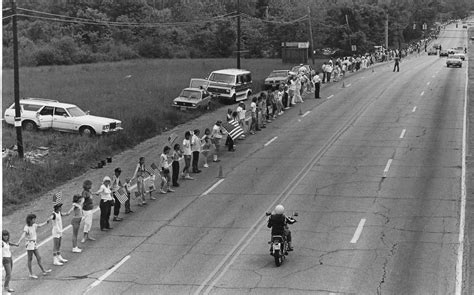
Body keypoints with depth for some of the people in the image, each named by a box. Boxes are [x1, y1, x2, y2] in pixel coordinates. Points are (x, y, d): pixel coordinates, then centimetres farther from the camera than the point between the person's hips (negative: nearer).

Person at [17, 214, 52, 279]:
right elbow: (23, 234, -32)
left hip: (34, 244, 7)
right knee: (30, 259, 1)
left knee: (38, 258, 12)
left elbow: (40, 225, 23)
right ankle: (31, 274, 7)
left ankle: (44, 271, 19)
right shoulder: (26, 227, -19)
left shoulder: (34, 225, 4)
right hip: (29, 244, -7)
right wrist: (18, 242, -45)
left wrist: (46, 222, 31)